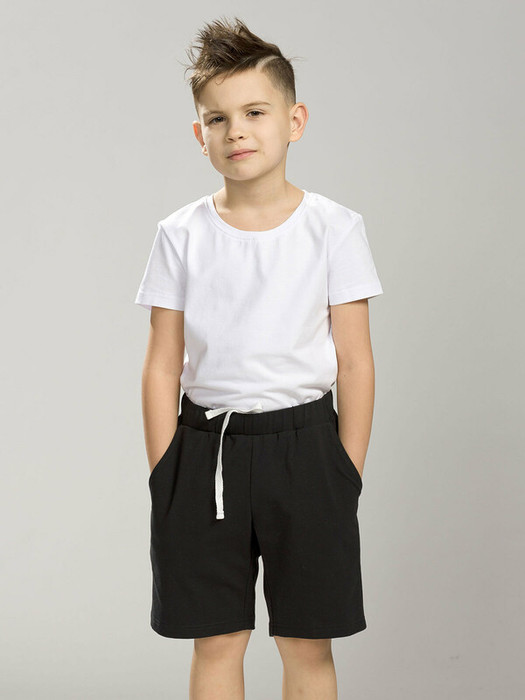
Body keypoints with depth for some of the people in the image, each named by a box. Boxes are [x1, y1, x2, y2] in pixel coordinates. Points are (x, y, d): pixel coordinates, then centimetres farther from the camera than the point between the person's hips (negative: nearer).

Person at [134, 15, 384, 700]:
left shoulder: (333, 228, -2)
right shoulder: (181, 236, 2)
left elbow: (354, 363, -1)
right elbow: (162, 367, 3)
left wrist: (349, 475, -3)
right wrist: (165, 476, 0)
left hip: (302, 442, -1)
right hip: (205, 445, 1)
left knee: (307, 645, 8)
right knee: (215, 643, 9)